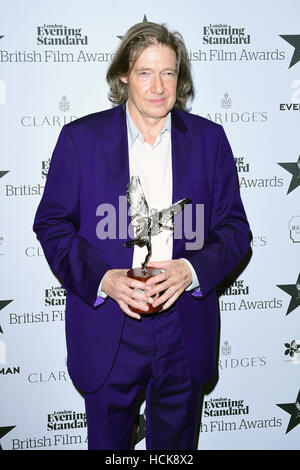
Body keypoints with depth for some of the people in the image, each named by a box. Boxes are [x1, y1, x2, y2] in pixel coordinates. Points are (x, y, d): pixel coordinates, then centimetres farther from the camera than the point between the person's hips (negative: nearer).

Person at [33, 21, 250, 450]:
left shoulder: (209, 138, 1)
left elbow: (235, 228, 2)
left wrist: (192, 269, -17)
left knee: (175, 441, 20)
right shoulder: (81, 137, -2)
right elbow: (51, 223, -2)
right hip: (107, 330, -1)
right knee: (107, 440, 18)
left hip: (185, 331, 1)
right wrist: (103, 279, -18)